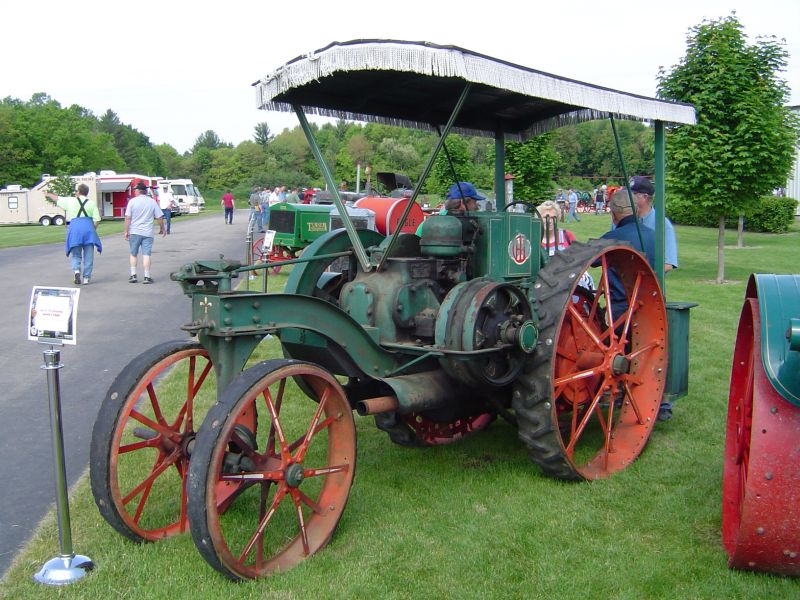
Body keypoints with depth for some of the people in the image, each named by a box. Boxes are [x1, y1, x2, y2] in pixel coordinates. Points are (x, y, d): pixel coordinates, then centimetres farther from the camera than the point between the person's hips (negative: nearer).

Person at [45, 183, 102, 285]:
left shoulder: (70, 201, 7)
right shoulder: (92, 203, 6)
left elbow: (57, 199, 24)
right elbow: (96, 220, 0)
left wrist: (48, 194, 44)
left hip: (74, 227, 0)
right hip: (88, 226, 0)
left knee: (75, 254, 10)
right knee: (88, 255, 5)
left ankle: (76, 270, -15)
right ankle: (86, 278, 6)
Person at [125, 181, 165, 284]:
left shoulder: (132, 201, -2)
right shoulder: (152, 202, 3)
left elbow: (127, 218, -5)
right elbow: (159, 217, 3)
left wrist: (126, 231, 1)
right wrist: (162, 228, 17)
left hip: (134, 232, 0)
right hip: (147, 233, 0)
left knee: (133, 254, 12)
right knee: (146, 254, 0)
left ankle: (133, 275, 12)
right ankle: (147, 277, -3)